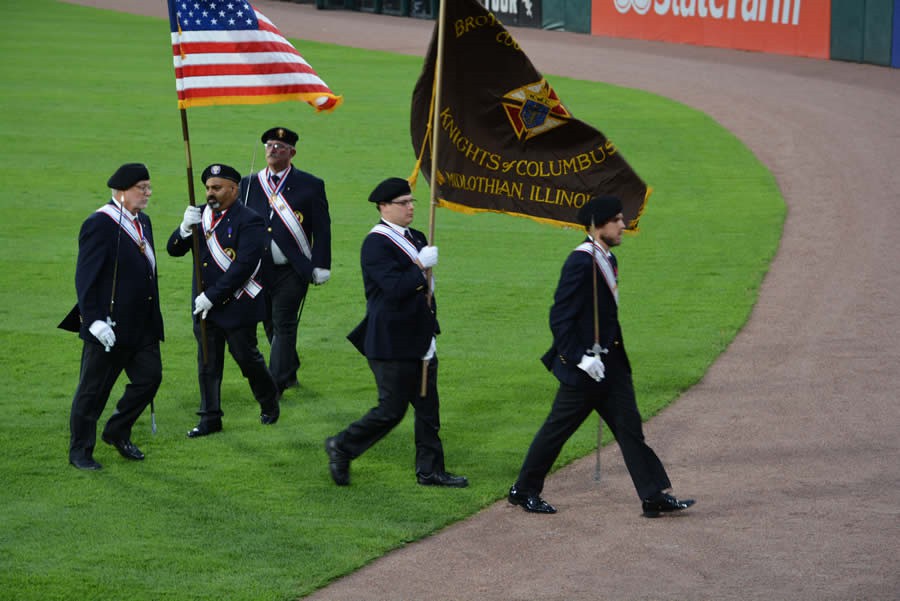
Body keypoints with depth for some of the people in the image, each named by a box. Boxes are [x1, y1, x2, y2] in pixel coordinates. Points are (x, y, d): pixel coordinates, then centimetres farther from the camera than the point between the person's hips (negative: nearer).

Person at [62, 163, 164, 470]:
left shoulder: (142, 221, 11)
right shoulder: (99, 225, -16)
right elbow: (85, 278, -19)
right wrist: (94, 321, -24)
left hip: (142, 327, 8)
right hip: (109, 327, -8)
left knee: (149, 377, 8)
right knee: (93, 390, 3)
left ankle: (117, 432, 27)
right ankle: (80, 452, 15)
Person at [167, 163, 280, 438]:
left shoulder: (249, 221, -14)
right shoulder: (200, 215, 7)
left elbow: (244, 267, -21)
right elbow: (174, 250, 7)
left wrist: (212, 297, -21)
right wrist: (185, 228, -15)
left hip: (237, 306, -6)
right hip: (204, 305, 6)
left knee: (246, 357, 6)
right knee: (207, 363, 7)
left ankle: (270, 403, 29)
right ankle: (210, 419, 12)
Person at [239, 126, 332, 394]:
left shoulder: (310, 185, -2)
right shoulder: (249, 184, 7)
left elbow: (322, 229, -1)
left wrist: (321, 267, -6)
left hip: (292, 272, -4)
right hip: (257, 270, 4)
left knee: (284, 325, -8)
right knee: (271, 325, 14)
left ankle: (276, 384, -8)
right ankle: (290, 372, 32)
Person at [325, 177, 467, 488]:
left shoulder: (415, 238, 13)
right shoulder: (376, 243, -15)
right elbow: (395, 288, -26)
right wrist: (421, 266, -18)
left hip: (419, 340, 9)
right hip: (391, 343, -9)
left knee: (428, 407, 10)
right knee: (391, 410, -3)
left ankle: (430, 470, 17)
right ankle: (341, 447, 14)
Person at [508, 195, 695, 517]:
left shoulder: (607, 259, 10)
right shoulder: (581, 262, -19)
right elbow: (560, 317, -20)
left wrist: (612, 354, 19)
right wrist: (581, 358, -22)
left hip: (611, 363, 9)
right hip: (585, 367, -9)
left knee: (629, 427, 5)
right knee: (557, 428, 4)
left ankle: (654, 497, 4)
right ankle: (523, 490, 19)